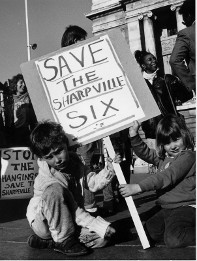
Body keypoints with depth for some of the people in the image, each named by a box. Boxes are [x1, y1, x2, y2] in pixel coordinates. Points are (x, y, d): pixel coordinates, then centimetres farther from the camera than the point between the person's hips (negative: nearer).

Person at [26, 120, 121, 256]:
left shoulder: (73, 160, -3)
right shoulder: (47, 178, -25)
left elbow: (93, 183, 1)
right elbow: (74, 211, -28)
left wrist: (109, 169, -16)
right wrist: (102, 226, -31)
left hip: (72, 221, 7)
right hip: (44, 223, -7)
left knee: (104, 237, -17)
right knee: (55, 189, -36)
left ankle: (48, 241, -7)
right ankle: (64, 242, -20)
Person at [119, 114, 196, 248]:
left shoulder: (188, 156, -14)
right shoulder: (163, 157, 12)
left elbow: (167, 176, -23)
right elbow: (145, 153, 15)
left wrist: (138, 187, -28)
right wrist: (134, 135, -2)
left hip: (186, 207, -9)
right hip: (167, 208, 9)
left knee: (173, 239, -26)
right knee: (147, 233, 5)